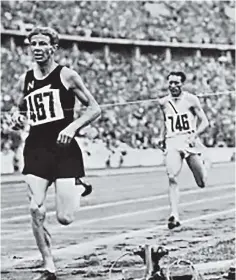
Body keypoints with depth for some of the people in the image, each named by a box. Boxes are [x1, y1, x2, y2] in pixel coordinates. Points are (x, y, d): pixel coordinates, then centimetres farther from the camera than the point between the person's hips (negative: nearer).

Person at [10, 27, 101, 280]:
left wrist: (73, 127, -15)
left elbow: (94, 109, 0)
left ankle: (79, 188, 27)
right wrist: (17, 119, 1)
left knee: (64, 218, -7)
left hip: (64, 150, -3)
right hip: (36, 151, 3)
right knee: (35, 210, -13)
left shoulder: (66, 76, -2)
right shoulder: (25, 81, 10)